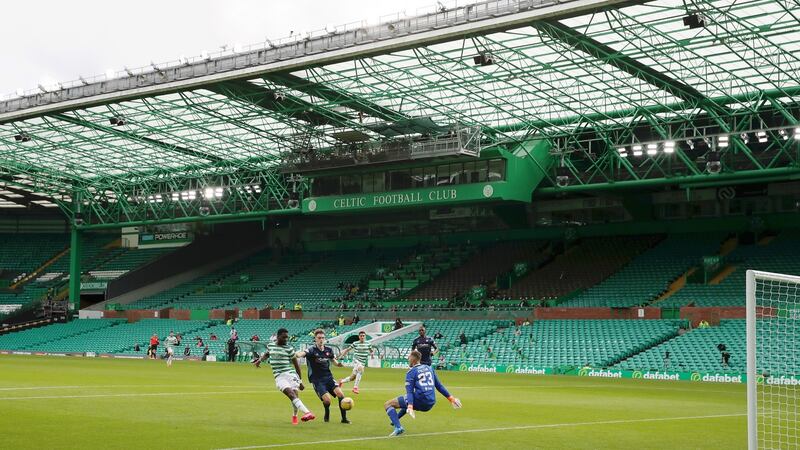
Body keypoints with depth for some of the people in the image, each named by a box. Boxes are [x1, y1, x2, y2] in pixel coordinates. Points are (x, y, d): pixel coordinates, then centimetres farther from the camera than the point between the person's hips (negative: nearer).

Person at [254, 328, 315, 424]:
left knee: (295, 396, -8)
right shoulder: (270, 346, 10)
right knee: (291, 394, -23)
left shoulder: (289, 348, 2)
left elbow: (296, 365, 7)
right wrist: (260, 360, 18)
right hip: (279, 376, 0)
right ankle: (306, 412, -40)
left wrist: (300, 381, 7)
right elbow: (267, 354, 35)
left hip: (291, 374, 0)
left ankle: (294, 416, 23)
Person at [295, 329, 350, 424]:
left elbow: (333, 359, 23)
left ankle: (344, 418, -4)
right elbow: (302, 353, -33)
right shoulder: (311, 350, -12)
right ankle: (327, 415, 14)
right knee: (327, 399, -20)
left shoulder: (329, 350, 5)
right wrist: (297, 354, -57)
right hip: (316, 379, -4)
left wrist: (338, 363, 0)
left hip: (328, 377, 4)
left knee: (340, 394, -17)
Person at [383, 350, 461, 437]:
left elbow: (410, 391, -15)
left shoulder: (411, 372, -3)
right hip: (430, 404, 8)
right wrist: (450, 398, 21)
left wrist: (410, 407, -25)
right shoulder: (429, 368, 16)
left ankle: (398, 427, -20)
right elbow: (439, 386, 16)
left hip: (419, 402, -8)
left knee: (388, 404, -2)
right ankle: (396, 419, 45)